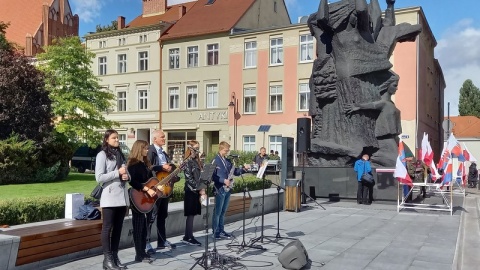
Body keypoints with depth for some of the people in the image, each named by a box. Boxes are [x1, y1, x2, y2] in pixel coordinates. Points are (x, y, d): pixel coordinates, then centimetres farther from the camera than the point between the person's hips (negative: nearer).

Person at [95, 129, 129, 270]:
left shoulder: (120, 154, 16)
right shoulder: (102, 155, -4)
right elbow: (99, 178, -13)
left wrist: (126, 176, -1)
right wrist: (118, 173, -15)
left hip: (122, 195, 6)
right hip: (109, 197, -6)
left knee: (118, 228, 10)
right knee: (107, 228, 0)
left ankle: (115, 257, 17)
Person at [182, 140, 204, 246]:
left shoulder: (197, 161, 14)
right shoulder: (187, 162, -10)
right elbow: (189, 179, -15)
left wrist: (202, 189, 1)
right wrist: (199, 189, -14)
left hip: (197, 191, 8)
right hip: (191, 191, -8)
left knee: (192, 215, 10)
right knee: (190, 215, -3)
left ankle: (188, 237, 17)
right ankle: (188, 237, 3)